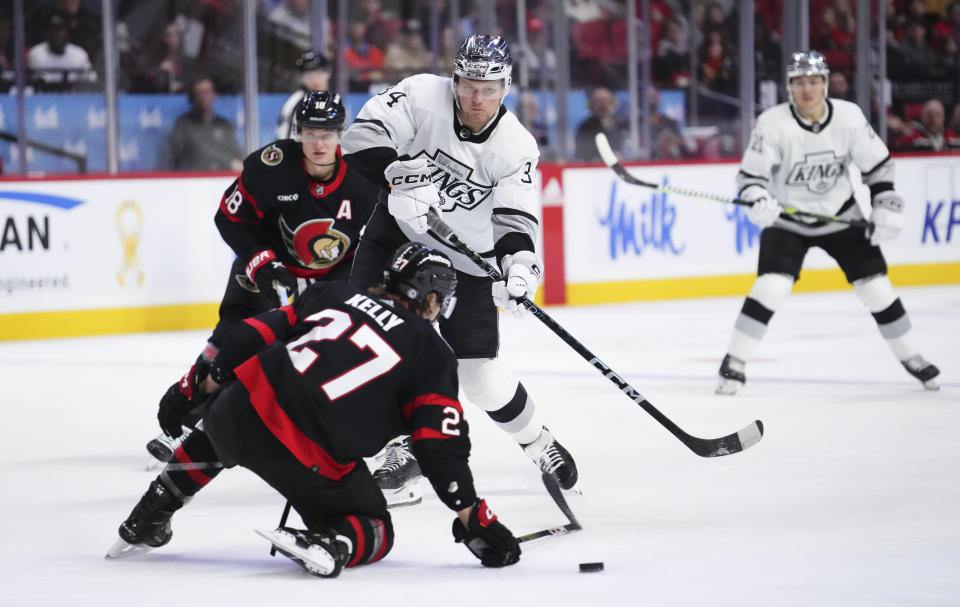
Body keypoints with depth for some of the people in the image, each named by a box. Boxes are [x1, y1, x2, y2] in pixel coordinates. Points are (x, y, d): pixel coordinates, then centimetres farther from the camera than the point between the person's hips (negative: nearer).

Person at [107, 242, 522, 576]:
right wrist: (473, 520, 7)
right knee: (373, 531, 17)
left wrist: (199, 391, 24)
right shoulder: (431, 355, 9)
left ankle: (144, 524, 38)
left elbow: (251, 337, 15)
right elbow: (442, 448, 2)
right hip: (311, 460, -5)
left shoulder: (333, 294, 19)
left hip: (241, 409, 5)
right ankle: (330, 543, -17)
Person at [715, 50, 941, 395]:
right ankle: (734, 363, -9)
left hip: (841, 216, 2)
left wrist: (887, 206, -8)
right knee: (771, 287, -20)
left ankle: (910, 357, 17)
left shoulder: (849, 117, -12)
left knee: (876, 286, -1)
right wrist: (757, 200, -36)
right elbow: (750, 174, -16)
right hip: (787, 221, -2)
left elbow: (877, 165, -1)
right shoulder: (773, 123, -19)